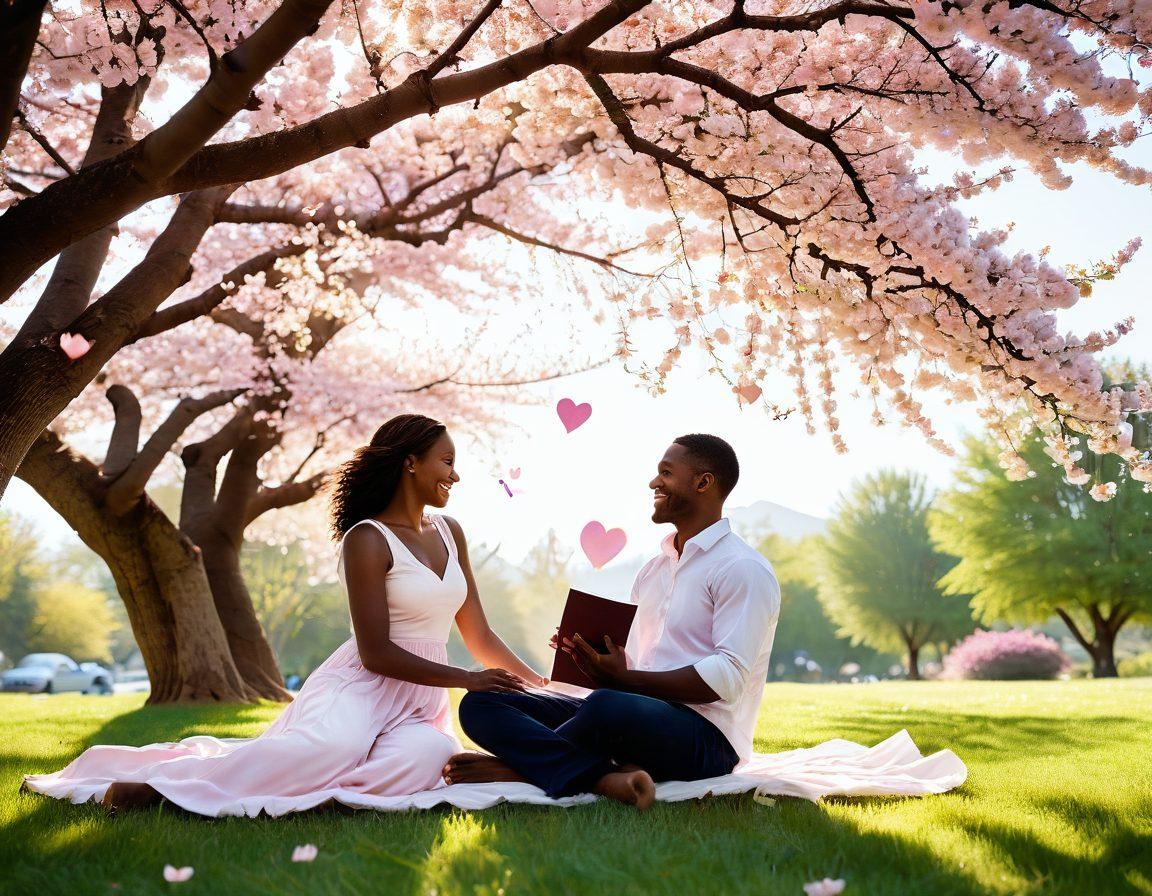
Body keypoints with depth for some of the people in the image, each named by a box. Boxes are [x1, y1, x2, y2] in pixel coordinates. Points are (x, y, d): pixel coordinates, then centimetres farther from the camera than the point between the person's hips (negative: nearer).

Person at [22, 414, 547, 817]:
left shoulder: (449, 533, 16)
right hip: (363, 686, -6)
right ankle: (159, 782, -23)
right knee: (330, 746, -40)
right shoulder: (367, 540, -7)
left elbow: (479, 637, 19)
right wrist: (467, 680, -14)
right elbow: (376, 653, -13)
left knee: (424, 757, -31)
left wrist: (542, 686, 12)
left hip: (421, 702, 6)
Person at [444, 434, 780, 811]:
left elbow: (728, 677, -16)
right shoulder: (653, 568, 22)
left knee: (608, 707, -42)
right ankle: (607, 778, -27)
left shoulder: (744, 570, -5)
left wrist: (624, 679, -17)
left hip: (705, 735, -8)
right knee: (479, 703, -6)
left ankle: (519, 766, -13)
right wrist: (596, 664, -3)